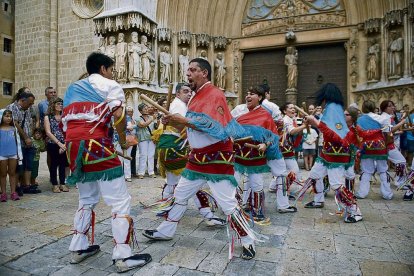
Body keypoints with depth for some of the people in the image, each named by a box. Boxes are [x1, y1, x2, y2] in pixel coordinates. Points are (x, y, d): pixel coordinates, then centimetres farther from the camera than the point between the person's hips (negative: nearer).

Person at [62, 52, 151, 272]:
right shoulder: (109, 85, 5)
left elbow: (66, 120, 20)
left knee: (86, 199, 22)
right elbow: (118, 114, -11)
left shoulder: (72, 89, 25)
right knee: (120, 201, -3)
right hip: (96, 144, -8)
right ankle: (123, 257, -1)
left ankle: (79, 248, 28)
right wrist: (123, 141, 1)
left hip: (73, 146, 8)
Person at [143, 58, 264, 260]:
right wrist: (176, 121, 3)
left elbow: (215, 127, -27)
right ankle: (165, 231, 35)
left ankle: (248, 241, 16)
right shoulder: (196, 96, 13)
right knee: (180, 194, 17)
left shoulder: (215, 94, -15)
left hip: (217, 159, -9)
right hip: (198, 158, 9)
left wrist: (184, 121, -24)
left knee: (228, 204, -4)